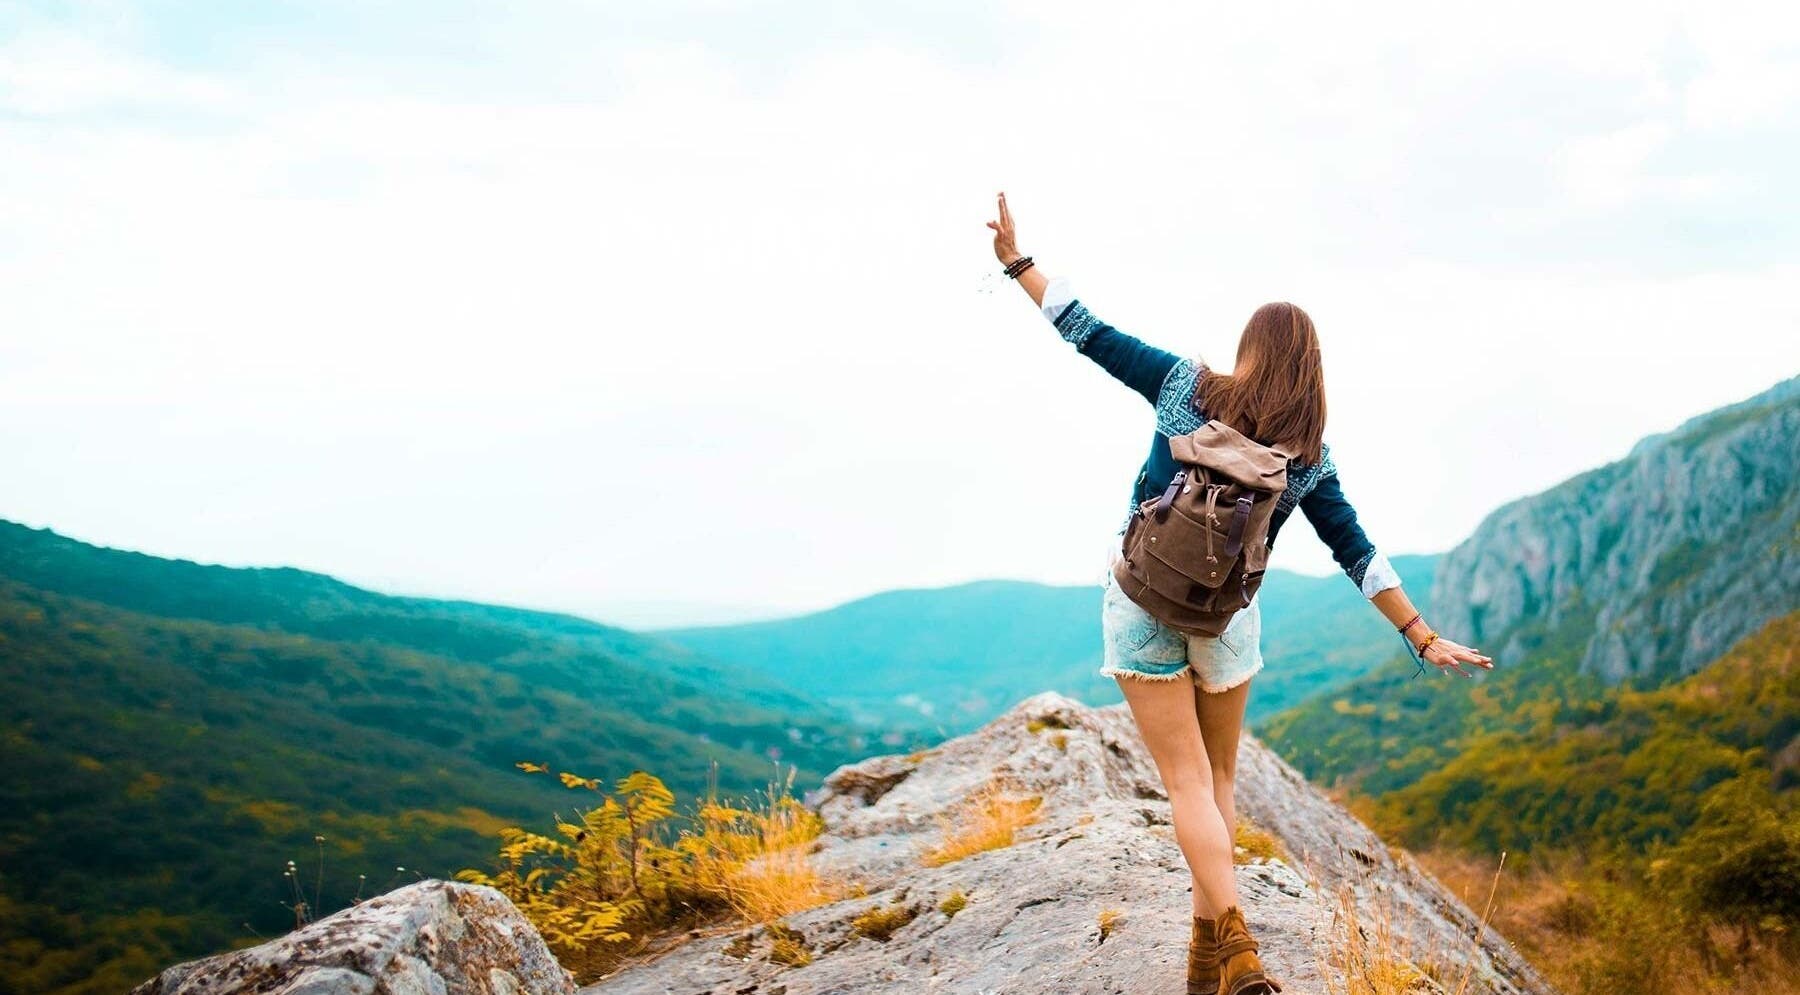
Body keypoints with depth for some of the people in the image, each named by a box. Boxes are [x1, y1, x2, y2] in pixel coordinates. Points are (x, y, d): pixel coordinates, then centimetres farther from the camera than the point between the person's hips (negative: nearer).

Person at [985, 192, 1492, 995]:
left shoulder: (1186, 385, -4)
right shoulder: (1309, 453, 1)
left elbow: (1089, 334, -3)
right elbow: (1357, 553, 2)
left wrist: (1017, 260, 4)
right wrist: (1422, 637, 9)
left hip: (1143, 603, -1)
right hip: (1229, 617, 1)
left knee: (1189, 784, 1)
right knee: (1219, 776, 17)